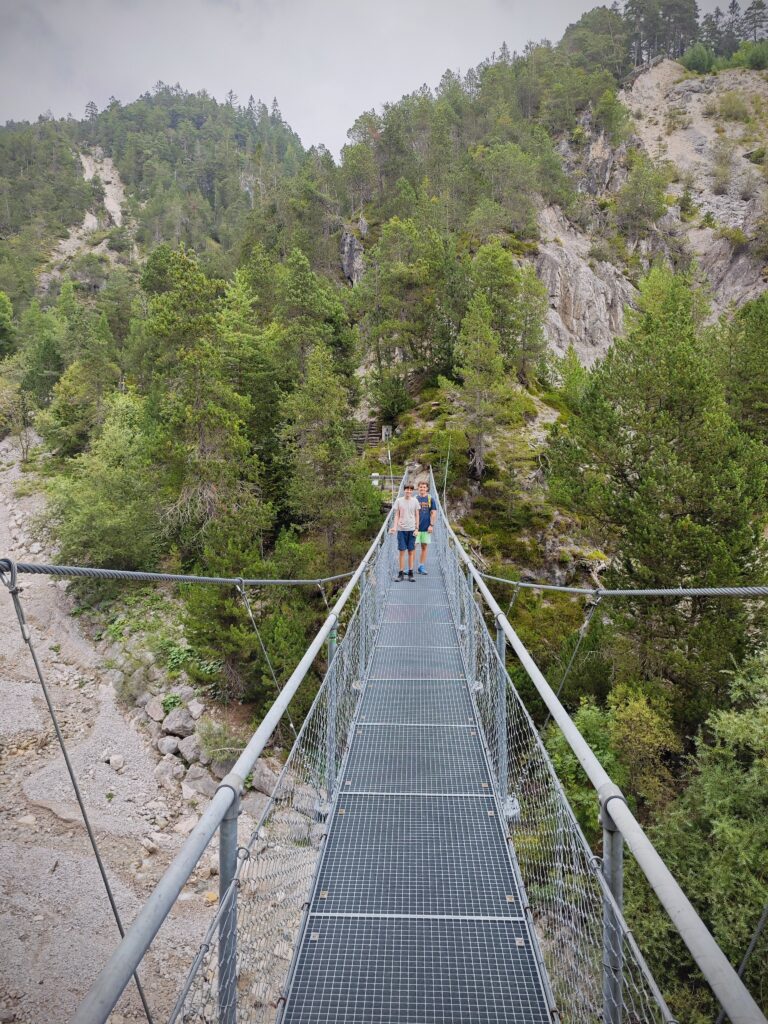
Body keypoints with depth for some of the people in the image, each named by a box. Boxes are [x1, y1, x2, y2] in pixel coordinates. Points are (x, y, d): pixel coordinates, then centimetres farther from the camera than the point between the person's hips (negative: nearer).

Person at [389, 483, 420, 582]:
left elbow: (417, 516, 7)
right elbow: (396, 515, 4)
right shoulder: (399, 501, 2)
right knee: (402, 551, 1)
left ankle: (410, 573, 9)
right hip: (401, 529, 0)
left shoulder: (415, 501, 4)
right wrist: (394, 527, -7)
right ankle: (401, 573, 7)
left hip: (411, 529, 1)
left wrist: (417, 528, 0)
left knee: (411, 551, 4)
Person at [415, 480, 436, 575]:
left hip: (426, 527, 1)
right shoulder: (414, 499, 3)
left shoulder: (430, 499, 4)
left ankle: (422, 567, 13)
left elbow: (434, 513, 4)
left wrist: (431, 525, -3)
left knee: (425, 546, 5)